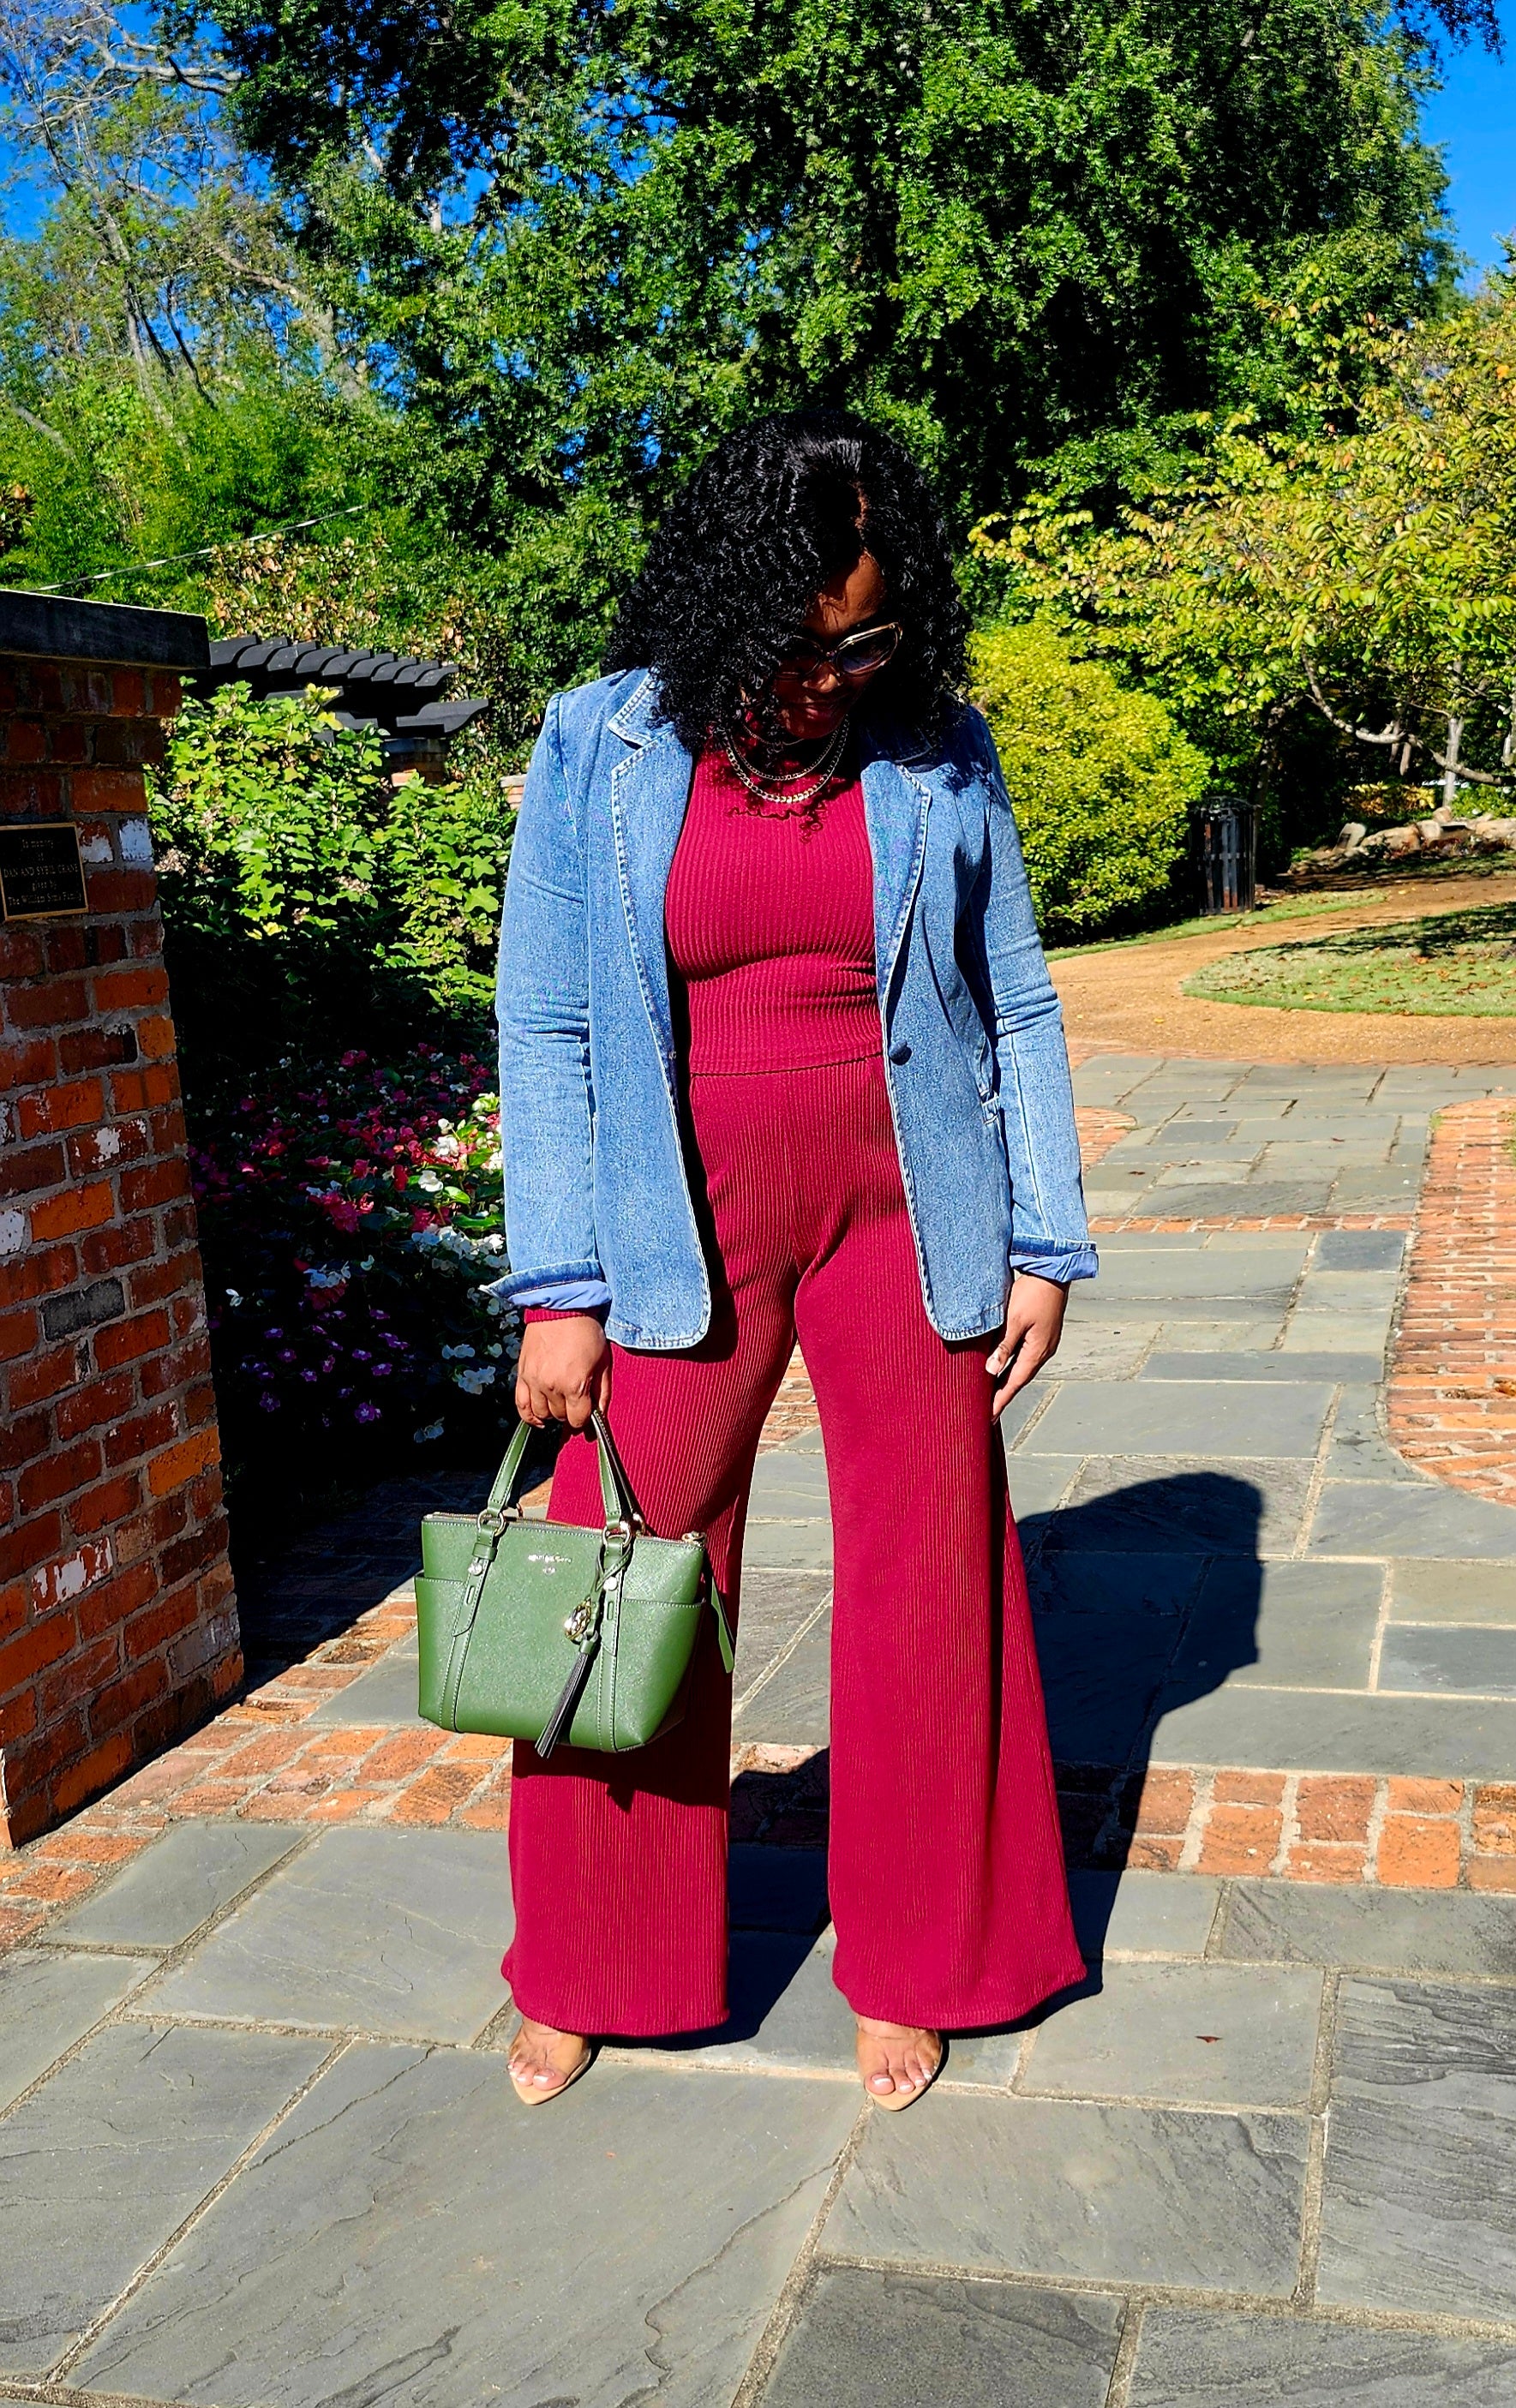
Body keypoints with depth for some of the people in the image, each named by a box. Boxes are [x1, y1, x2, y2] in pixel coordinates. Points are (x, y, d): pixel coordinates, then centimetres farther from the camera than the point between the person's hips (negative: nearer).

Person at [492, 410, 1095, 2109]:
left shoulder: (937, 750, 1)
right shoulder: (602, 750, -2)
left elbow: (1014, 1006, 6)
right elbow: (546, 1027, -2)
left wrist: (1044, 1245, 1)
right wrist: (557, 1291, -5)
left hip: (903, 1209, 1)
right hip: (680, 1222, -1)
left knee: (924, 1581, 7)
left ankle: (911, 1965, 29)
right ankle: (593, 1971, 28)